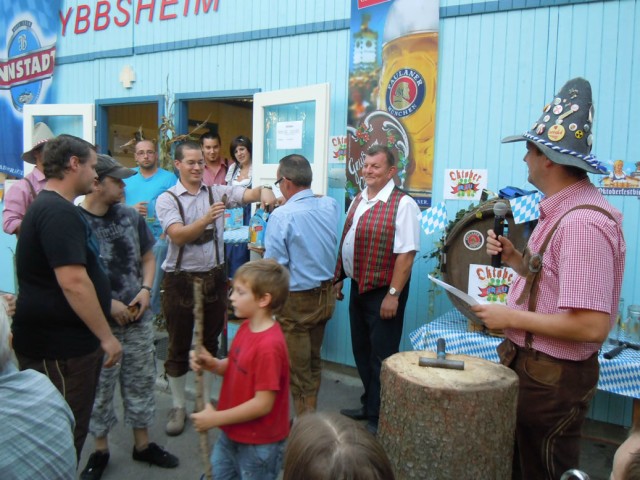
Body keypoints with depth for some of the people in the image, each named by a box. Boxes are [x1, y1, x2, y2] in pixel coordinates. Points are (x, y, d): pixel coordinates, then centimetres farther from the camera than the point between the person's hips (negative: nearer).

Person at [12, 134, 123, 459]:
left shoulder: (50, 207, 15)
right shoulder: (59, 212, -20)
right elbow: (73, 282, -26)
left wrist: (109, 304, 23)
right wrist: (106, 336, -20)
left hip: (66, 340, 10)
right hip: (58, 346, -10)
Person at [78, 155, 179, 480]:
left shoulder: (130, 216, 2)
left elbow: (147, 257, 12)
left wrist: (146, 289, -4)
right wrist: (108, 304, -15)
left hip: (138, 319, 5)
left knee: (141, 383, 16)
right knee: (100, 389, 11)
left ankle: (142, 444, 34)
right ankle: (100, 450, 33)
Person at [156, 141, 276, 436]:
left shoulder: (217, 192, 4)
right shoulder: (167, 199, -4)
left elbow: (249, 194, -8)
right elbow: (178, 236, -18)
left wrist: (264, 192, -31)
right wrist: (207, 218, -34)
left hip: (214, 277, 3)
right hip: (180, 280, -3)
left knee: (210, 343, 14)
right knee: (179, 347, 9)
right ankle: (178, 407, 26)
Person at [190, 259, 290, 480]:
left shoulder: (269, 345, -30)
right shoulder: (246, 327, -3)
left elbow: (263, 403, -27)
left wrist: (216, 418, -20)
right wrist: (212, 364, -12)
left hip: (259, 443, -8)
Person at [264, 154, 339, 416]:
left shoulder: (282, 215, -21)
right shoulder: (331, 205, -3)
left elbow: (273, 264, -20)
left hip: (296, 300, -6)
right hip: (326, 295, 7)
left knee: (298, 368, 10)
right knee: (314, 360, 22)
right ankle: (311, 412, 38)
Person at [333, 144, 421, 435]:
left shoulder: (402, 204, -17)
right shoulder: (358, 201, 9)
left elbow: (406, 253, -21)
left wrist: (393, 294, -22)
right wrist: (339, 278, 15)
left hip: (383, 290, -8)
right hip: (358, 286, 8)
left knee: (380, 357, 6)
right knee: (361, 351, 20)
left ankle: (378, 418, 23)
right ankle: (368, 405, 39)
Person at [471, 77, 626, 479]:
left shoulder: (583, 222, -27)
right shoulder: (560, 210, 5)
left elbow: (591, 325, -30)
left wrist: (511, 317, -21)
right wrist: (515, 259, -1)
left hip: (554, 377, -9)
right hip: (531, 365, 9)